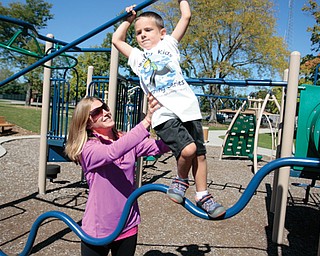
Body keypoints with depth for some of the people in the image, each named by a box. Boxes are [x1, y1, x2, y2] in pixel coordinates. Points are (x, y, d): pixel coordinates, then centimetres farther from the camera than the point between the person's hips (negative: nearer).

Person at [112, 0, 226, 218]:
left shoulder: (168, 45, 17)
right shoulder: (137, 57, 21)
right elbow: (116, 39, 30)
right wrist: (129, 19, 35)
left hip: (189, 109, 1)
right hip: (164, 114, -1)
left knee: (200, 154, 5)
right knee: (187, 149, -23)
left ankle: (203, 196, 23)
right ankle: (181, 180, 7)